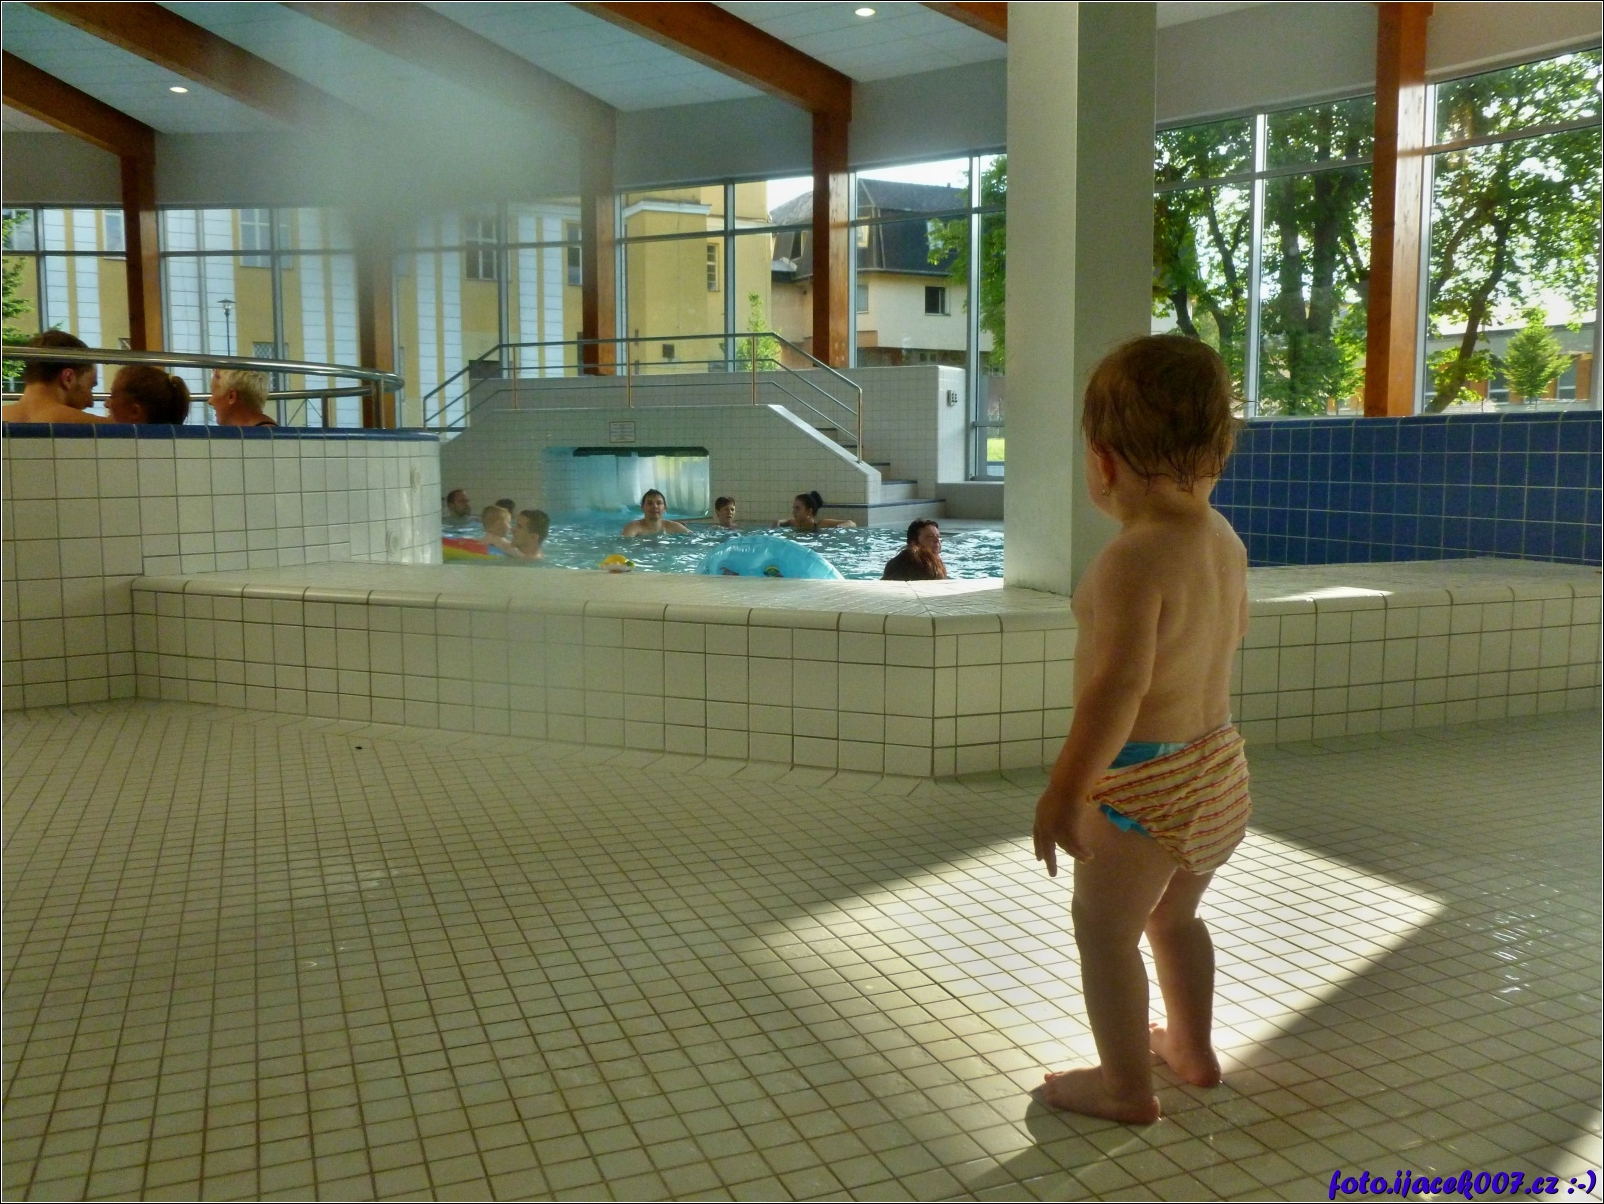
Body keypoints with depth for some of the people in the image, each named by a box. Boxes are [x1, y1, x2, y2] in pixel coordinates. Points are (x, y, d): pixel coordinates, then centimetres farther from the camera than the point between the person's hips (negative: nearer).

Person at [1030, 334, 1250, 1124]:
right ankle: (1192, 1048, 44)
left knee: (1104, 930, 10)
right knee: (1174, 917, 27)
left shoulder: (1133, 557, -25)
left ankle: (1126, 1085, 22)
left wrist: (1064, 790, -26)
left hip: (1143, 781, -9)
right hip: (1218, 765, 9)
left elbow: (1120, 684, -31)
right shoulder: (1224, 539, 2)